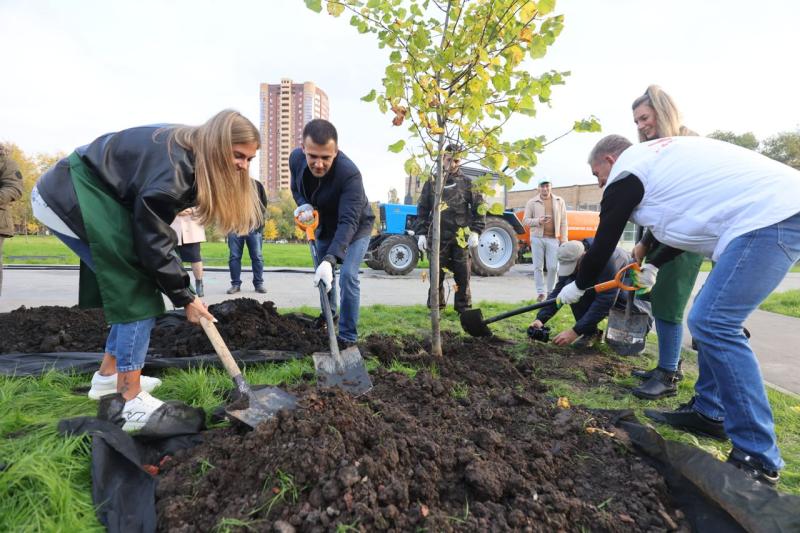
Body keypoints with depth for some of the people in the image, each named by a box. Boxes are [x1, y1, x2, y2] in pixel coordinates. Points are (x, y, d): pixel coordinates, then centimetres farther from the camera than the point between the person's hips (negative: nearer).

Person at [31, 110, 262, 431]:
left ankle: (109, 376, 23)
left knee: (131, 287, 10)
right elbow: (153, 241, -24)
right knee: (137, 292, -12)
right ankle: (130, 403, -7)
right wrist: (184, 296, -16)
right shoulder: (173, 166, -28)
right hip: (71, 199, -10)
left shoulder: (187, 152, 1)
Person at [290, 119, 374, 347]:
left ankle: (348, 338, -7)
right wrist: (304, 205, -21)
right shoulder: (296, 158, -20)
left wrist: (330, 259, -56)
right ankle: (329, 315, 45)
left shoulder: (350, 174, -39)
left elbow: (348, 222, -45)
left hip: (355, 228, -6)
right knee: (321, 275, 17)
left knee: (347, 276, -20)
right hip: (324, 226, 6)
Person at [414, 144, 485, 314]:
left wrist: (476, 231, -5)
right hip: (438, 237, 0)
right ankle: (436, 306, 17)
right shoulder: (432, 182, 8)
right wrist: (421, 233, -1)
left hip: (461, 237, 0)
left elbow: (479, 208, 5)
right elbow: (422, 210, 7)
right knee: (436, 274, 5)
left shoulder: (467, 183, 7)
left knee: (462, 275, 5)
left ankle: (464, 307, 17)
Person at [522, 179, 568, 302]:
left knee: (553, 267, -1)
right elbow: (525, 220, 2)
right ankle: (541, 292, 10)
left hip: (553, 238, 1)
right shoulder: (532, 202, 4)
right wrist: (538, 221, -17)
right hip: (537, 238, 0)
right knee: (538, 266, 2)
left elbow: (563, 222, 8)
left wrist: (563, 239, 2)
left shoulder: (559, 201, 10)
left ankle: (551, 291, 15)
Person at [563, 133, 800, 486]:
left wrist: (578, 287, 18)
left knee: (713, 324, -14)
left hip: (769, 218, -10)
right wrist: (654, 266, 38)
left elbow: (603, 243, 2)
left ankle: (758, 457, -7)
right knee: (711, 319, 13)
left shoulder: (625, 174, -4)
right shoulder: (656, 158, 24)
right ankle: (708, 412, 22)